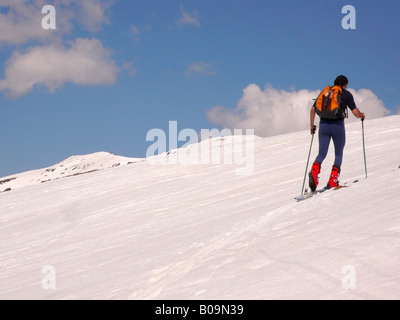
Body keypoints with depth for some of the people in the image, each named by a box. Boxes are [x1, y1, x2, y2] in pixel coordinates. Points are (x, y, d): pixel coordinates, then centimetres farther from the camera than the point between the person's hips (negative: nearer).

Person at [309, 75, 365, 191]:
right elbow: (355, 112, -1)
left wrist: (312, 125, 20)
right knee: (339, 154, 12)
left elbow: (313, 109, 12)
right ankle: (333, 181, 1)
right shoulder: (346, 94, 6)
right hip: (338, 125, -3)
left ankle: (314, 172, -22)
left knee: (322, 154, 7)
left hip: (324, 124, 3)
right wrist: (362, 116, 21)